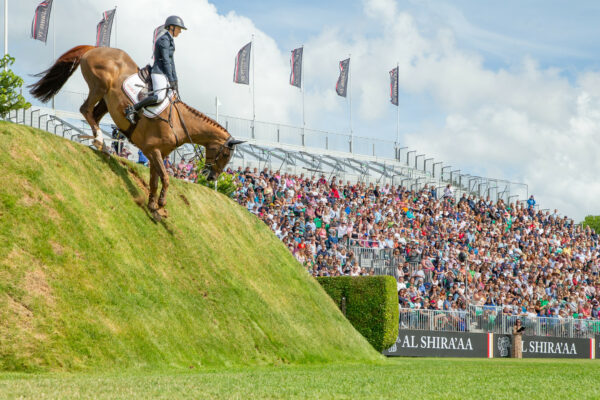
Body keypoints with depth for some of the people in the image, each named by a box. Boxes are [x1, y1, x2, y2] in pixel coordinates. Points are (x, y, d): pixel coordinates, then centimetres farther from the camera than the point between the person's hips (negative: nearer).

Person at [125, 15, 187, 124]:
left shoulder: (170, 41, 20)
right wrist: (171, 81, -16)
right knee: (159, 97, -29)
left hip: (164, 74, 10)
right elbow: (165, 61, -15)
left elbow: (171, 62, 23)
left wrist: (175, 81, 20)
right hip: (159, 73, -10)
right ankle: (132, 109, -25)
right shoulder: (164, 40, -10)